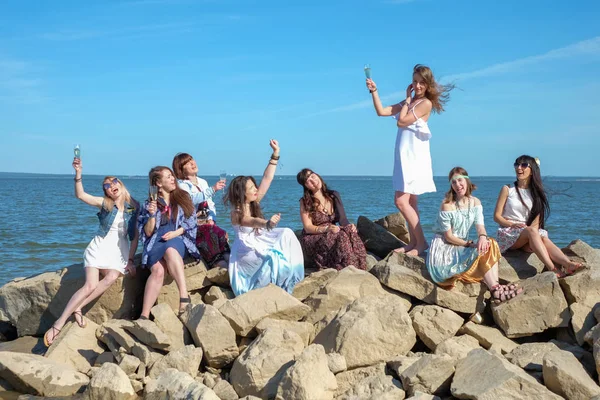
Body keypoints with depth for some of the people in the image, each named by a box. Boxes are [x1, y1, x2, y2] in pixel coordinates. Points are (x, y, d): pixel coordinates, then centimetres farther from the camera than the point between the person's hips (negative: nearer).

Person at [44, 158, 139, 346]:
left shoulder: (134, 207, 3)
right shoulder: (104, 203, -1)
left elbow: (135, 235, 5)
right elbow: (80, 195, -17)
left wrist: (130, 259, 0)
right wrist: (78, 174, -31)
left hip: (120, 251, 2)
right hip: (99, 247, -2)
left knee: (111, 278, -31)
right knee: (90, 285, -21)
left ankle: (77, 308, -22)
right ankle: (59, 323, -17)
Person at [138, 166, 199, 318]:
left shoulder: (183, 197, 15)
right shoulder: (150, 204, 12)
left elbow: (190, 223, 8)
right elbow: (147, 233, 8)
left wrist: (176, 233, -9)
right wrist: (152, 215, -8)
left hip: (178, 240, 0)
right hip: (156, 244, 0)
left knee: (170, 250, -39)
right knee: (158, 270, -33)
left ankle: (184, 296, -52)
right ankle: (144, 315, -40)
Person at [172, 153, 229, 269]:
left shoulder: (202, 182, 18)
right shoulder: (181, 185, -4)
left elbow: (210, 204, 19)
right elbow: (193, 199, -24)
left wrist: (211, 219, 0)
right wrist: (213, 189, -32)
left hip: (207, 222, 6)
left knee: (222, 235, -20)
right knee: (212, 236, -29)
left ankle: (228, 262, -25)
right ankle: (220, 265, -27)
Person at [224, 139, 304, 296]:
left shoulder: (254, 203, 2)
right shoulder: (237, 213, -18)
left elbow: (267, 179, -1)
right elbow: (252, 221, -40)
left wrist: (275, 153, -6)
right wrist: (268, 223, -62)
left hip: (259, 242, 8)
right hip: (246, 250, -8)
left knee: (286, 234, -11)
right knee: (272, 259, -32)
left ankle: (287, 281, -10)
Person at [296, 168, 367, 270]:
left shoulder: (334, 196, 9)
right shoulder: (305, 202, -3)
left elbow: (342, 219, 7)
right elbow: (308, 228, -8)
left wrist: (349, 226, -17)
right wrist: (327, 228, -25)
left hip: (332, 235, 4)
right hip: (312, 240, -4)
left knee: (350, 232, -27)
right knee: (341, 236, -31)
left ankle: (358, 269, -29)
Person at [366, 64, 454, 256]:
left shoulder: (426, 103, -9)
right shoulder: (408, 103, 15)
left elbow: (401, 122, -14)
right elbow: (381, 111, 10)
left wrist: (407, 99, -4)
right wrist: (374, 91, 0)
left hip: (415, 158, -8)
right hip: (404, 157, 8)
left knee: (401, 201, -14)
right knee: (410, 202, 10)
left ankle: (421, 242, -6)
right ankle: (414, 242, 15)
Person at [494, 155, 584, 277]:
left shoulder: (535, 192, 14)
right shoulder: (507, 189, 6)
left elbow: (536, 221, 4)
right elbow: (497, 216, 0)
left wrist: (531, 241, -15)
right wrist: (513, 224, -18)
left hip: (526, 237, 3)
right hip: (508, 234, -3)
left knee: (543, 238, -31)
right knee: (531, 231, -34)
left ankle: (568, 265, -55)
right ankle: (552, 269, -52)